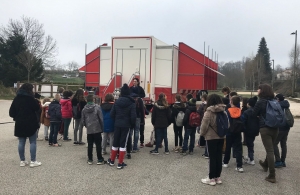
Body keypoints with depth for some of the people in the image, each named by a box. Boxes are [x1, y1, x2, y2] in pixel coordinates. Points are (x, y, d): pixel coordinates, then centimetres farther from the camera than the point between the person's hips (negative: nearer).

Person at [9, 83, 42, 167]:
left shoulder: (16, 99, 5)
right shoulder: (30, 98, -12)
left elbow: (11, 112, 5)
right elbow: (37, 108, -5)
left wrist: (17, 117, 18)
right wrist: (36, 101, 10)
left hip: (19, 124, 5)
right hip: (31, 123, -5)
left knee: (21, 142, 10)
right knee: (33, 142, 2)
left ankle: (22, 161, 16)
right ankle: (33, 161, 3)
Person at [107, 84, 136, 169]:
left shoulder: (117, 102, 0)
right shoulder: (131, 103, -9)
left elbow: (112, 114, -1)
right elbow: (133, 116, -12)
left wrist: (116, 120, 13)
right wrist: (132, 124, 3)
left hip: (117, 124, 3)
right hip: (126, 125, -3)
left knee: (115, 142, 15)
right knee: (123, 143, 2)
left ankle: (112, 160, 27)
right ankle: (120, 163, 6)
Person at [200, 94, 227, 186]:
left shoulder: (209, 112, -15)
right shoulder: (223, 111, 4)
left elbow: (204, 125, -14)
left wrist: (202, 133, 4)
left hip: (211, 137, -6)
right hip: (221, 137, 6)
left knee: (212, 157, 1)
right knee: (219, 157, 12)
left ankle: (212, 178, 8)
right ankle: (218, 177, 20)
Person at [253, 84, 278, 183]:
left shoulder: (260, 102, -10)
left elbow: (254, 114, 0)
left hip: (265, 128, -6)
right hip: (275, 128, 6)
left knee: (270, 151, -6)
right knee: (271, 149, 22)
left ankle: (272, 176, -5)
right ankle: (265, 164, 45)